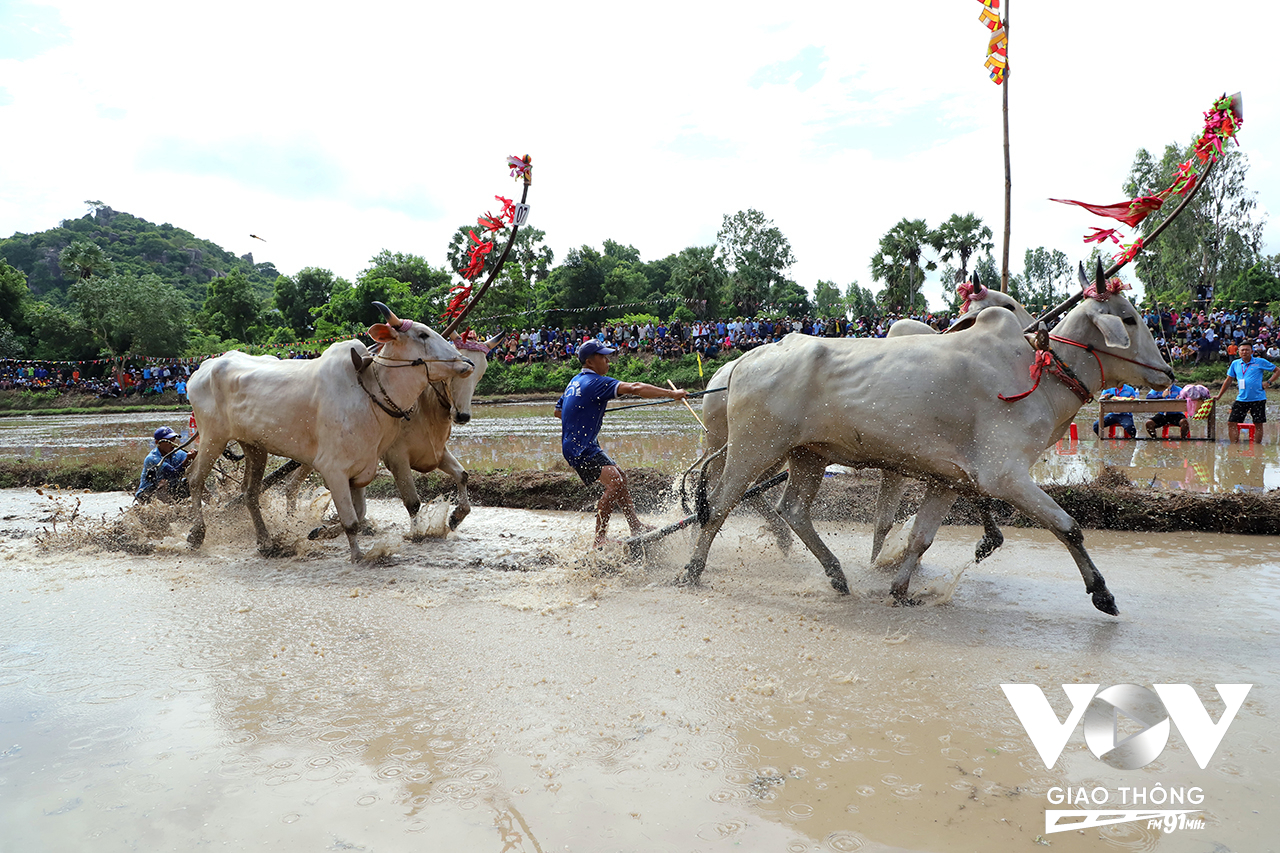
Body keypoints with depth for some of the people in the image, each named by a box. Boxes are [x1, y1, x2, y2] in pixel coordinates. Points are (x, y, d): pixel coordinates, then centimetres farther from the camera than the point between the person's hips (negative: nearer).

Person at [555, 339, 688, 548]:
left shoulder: (576, 381, 15)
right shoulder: (596, 382, -15)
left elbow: (558, 411, 26)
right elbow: (634, 388, -26)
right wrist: (671, 394, -27)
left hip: (582, 446, 11)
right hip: (580, 448, -11)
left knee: (619, 477, 16)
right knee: (614, 482, -21)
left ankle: (636, 526, 24)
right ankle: (599, 539, -17)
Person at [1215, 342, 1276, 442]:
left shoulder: (1260, 362, 0)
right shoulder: (1235, 364, 9)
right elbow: (1228, 380, 17)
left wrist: (1268, 382, -4)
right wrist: (1219, 396, 18)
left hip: (1258, 399, -2)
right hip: (1241, 399, 3)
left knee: (1258, 425, 3)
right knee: (1231, 423, -6)